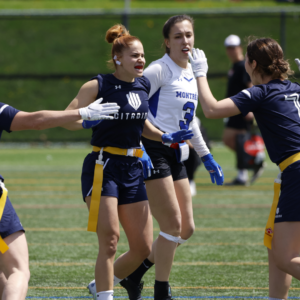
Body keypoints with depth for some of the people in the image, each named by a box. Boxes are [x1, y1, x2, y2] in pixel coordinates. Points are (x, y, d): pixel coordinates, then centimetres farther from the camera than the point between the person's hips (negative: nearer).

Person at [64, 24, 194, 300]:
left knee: (143, 248, 6)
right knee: (110, 239, -14)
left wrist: (166, 138, 9)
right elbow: (67, 119, -10)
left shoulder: (144, 85, 8)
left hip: (132, 169, 6)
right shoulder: (98, 86, -9)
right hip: (102, 167, -6)